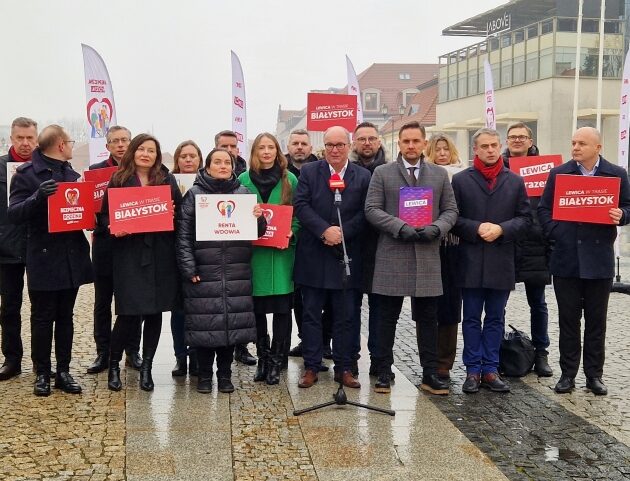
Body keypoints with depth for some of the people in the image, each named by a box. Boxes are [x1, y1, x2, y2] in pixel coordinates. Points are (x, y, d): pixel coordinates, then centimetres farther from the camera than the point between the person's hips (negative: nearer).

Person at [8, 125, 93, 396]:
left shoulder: (72, 174, 13)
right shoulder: (26, 174, -5)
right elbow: (14, 214, -12)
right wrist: (38, 196, -28)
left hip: (71, 258, 5)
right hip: (43, 259, -5)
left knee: (65, 317, 11)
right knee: (42, 319, 3)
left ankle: (63, 372, 19)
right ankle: (42, 373, 14)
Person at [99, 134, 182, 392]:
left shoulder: (167, 179, 9)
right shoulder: (118, 180, 5)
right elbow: (104, 214, 5)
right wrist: (112, 228, -15)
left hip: (160, 254, 2)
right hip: (129, 254, -2)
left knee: (155, 311, 5)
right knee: (129, 314, -6)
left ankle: (146, 366, 20)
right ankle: (114, 364, 17)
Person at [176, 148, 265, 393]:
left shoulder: (243, 193, 12)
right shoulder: (194, 194, 4)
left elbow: (257, 231, 14)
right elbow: (184, 234, -1)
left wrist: (259, 218, -9)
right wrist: (189, 269, -9)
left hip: (236, 272, 2)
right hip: (204, 271, -2)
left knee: (233, 320, 4)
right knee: (204, 321, 0)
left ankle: (225, 374, 19)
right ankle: (204, 374, 16)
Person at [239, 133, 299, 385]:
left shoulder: (290, 180, 5)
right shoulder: (244, 180, 6)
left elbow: (298, 214, 6)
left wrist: (291, 234, -11)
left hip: (282, 253, -1)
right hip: (253, 252, 1)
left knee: (282, 307, -1)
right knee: (257, 308, 7)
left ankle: (275, 361, 10)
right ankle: (263, 357, 22)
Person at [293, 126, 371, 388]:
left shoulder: (363, 176, 4)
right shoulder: (309, 171, 4)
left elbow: (365, 213, -3)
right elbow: (301, 205, -6)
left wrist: (342, 232, -15)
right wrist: (324, 230, -18)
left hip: (347, 255, 0)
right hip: (313, 255, 0)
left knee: (346, 316, 7)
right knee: (311, 314, 7)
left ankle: (344, 368, 17)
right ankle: (311, 367, 15)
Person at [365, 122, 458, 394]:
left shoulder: (440, 175, 12)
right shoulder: (382, 173, 4)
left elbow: (450, 210, 11)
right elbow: (372, 209, -3)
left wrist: (436, 228, -10)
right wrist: (401, 227, -15)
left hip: (428, 257, 2)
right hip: (392, 255, -2)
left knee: (428, 318, 7)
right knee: (387, 317, 5)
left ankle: (430, 374, 15)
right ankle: (384, 372, 15)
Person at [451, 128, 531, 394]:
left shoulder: (515, 181, 7)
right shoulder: (460, 180, 2)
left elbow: (525, 218, 4)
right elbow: (452, 217, -1)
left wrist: (501, 229, -12)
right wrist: (477, 229, -15)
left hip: (501, 261, 2)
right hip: (470, 260, -1)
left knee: (495, 319, 9)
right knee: (472, 319, 6)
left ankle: (490, 369, 18)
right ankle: (473, 370, 14)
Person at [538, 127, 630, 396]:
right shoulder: (558, 174, 5)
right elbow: (543, 209, 6)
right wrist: (555, 233, -9)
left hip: (599, 260, 0)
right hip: (566, 259, 0)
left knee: (596, 321, 8)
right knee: (568, 319, 7)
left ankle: (594, 375, 18)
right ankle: (568, 374, 16)